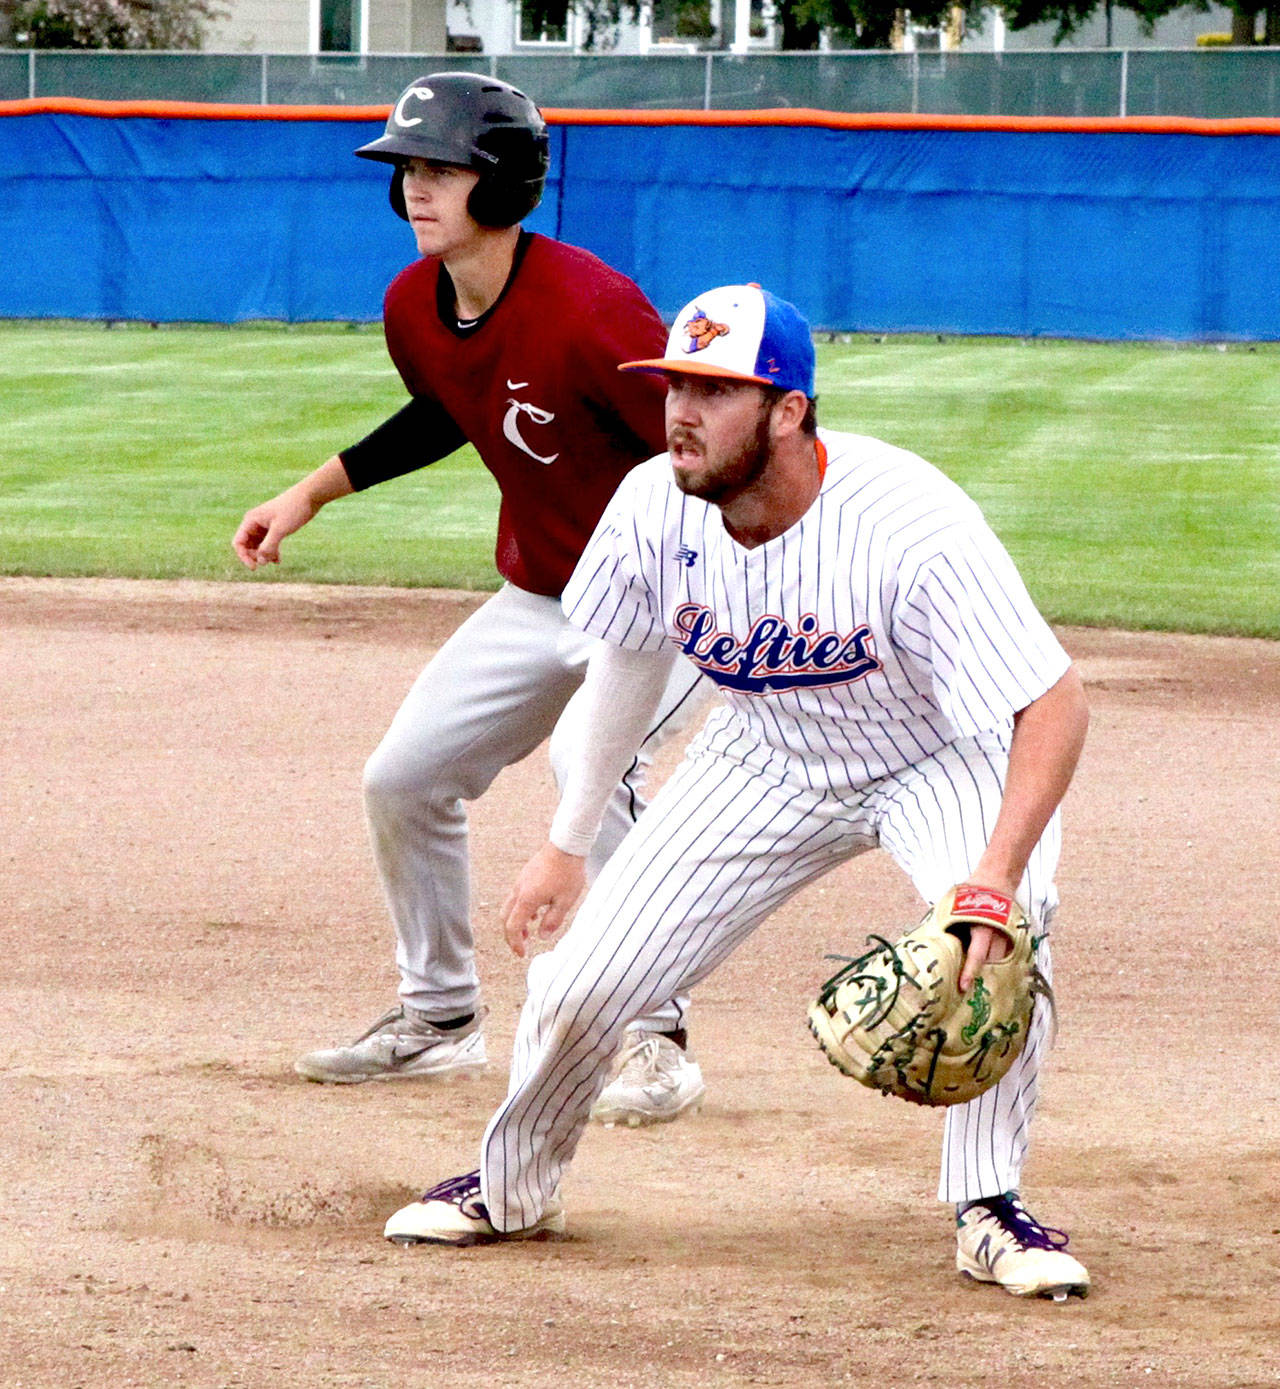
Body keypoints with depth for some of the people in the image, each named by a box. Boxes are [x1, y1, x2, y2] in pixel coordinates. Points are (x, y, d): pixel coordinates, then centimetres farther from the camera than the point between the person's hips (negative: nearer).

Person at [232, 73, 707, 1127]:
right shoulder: (414, 308, -4)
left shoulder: (586, 310, -29)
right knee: (404, 777, 9)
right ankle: (438, 1018, 30)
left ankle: (656, 1045, -19)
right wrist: (310, 496, 16)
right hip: (538, 596, 9)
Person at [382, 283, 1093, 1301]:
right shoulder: (656, 508, -20)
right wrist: (569, 842, 10)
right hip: (770, 760, 4)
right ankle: (514, 1186, 28)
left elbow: (1057, 701, -36)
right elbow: (634, 655, 2)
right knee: (582, 981, -3)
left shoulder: (910, 524, -36)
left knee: (1002, 919, -35)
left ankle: (989, 1212, -18)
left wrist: (1001, 865, -52)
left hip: (942, 757, -4)